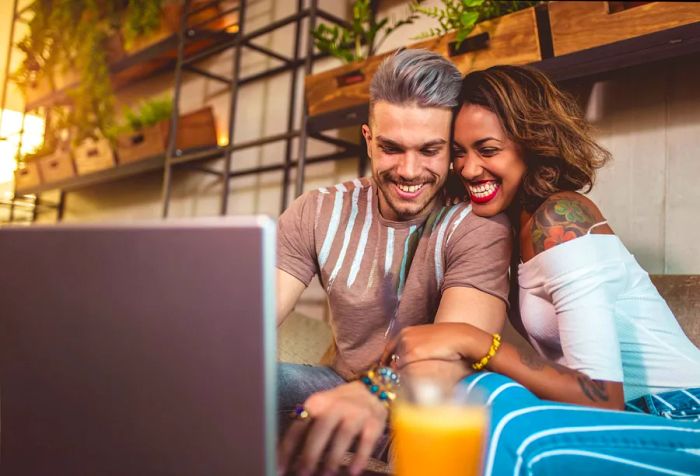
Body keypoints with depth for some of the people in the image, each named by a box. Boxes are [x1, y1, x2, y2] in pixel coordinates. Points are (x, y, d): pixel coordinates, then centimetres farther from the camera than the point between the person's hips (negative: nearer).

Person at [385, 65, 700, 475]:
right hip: (630, 420, 7)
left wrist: (470, 341, -26)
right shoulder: (515, 224, 7)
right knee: (489, 392, -20)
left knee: (505, 423, -30)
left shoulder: (558, 217, -17)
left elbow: (603, 397, -23)